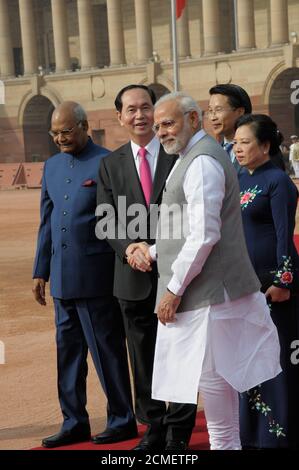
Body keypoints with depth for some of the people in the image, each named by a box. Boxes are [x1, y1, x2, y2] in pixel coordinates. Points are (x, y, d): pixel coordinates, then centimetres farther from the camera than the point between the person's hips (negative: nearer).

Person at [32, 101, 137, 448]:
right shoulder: (52, 166, 14)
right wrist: (40, 272, 15)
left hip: (96, 277, -7)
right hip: (62, 277, 7)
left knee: (107, 351, 2)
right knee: (68, 352, 12)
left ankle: (122, 421, 14)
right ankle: (74, 423, 21)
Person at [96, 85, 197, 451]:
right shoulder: (110, 164, 9)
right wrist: (128, 247, -14)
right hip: (134, 274, 3)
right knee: (142, 357, 9)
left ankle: (179, 431, 14)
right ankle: (153, 428, 22)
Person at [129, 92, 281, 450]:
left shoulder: (201, 162, -15)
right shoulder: (193, 157, 17)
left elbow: (204, 235, -22)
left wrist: (174, 290, -17)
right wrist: (153, 251, 11)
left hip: (206, 294, -10)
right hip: (217, 290, 10)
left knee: (212, 378, -3)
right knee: (220, 381, 17)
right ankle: (228, 441, 27)